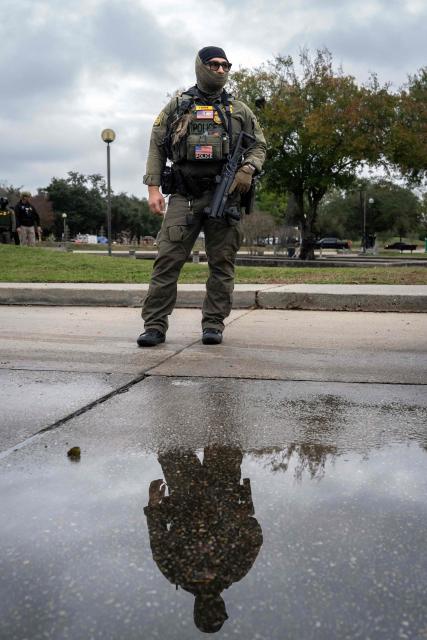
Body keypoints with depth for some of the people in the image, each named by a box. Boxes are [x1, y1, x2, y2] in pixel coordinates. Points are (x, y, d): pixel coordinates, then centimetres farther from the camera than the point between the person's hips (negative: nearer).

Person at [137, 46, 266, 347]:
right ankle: (155, 325, -3)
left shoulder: (239, 110, 15)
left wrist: (248, 168, -6)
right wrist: (153, 188, -1)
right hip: (183, 196, -1)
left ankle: (214, 324, 10)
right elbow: (157, 148, 9)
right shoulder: (177, 106, 12)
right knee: (168, 260, -7)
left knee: (222, 263, 1)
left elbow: (258, 145, 16)